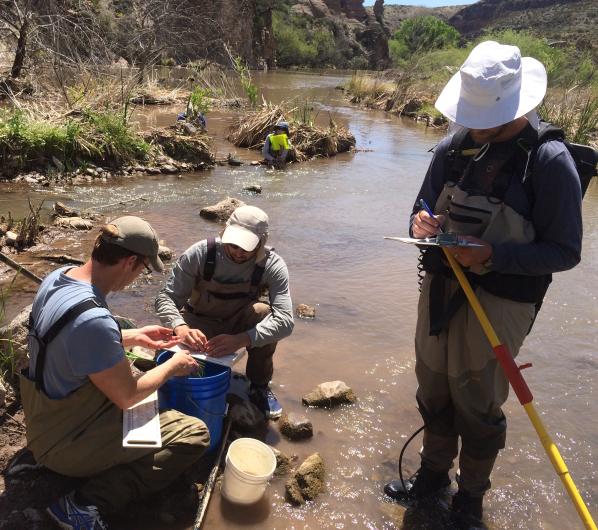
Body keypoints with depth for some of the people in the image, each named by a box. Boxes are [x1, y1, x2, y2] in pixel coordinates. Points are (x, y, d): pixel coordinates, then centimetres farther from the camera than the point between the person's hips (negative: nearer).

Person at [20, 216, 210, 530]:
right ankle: (87, 504, -12)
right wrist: (172, 366, -6)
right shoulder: (94, 320, -35)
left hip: (44, 420, 9)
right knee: (194, 434, -8)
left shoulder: (56, 278, -7)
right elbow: (127, 396, -22)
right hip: (67, 443, -9)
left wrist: (135, 337, 10)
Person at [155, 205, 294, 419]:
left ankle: (259, 387, -8)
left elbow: (285, 321, -33)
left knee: (264, 312, -33)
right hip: (199, 325, 0)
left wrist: (241, 340, -50)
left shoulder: (272, 266, -24)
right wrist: (181, 327, -44)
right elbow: (166, 298, -21)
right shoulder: (200, 253, -24)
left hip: (240, 325, 0)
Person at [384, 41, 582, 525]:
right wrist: (423, 225, -14)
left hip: (500, 300, -5)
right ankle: (434, 473, 43)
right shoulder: (453, 149, 0)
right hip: (440, 289, 5)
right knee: (433, 390, 18)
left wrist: (492, 255, -25)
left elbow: (564, 252, -13)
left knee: (477, 404, 10)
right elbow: (425, 213, 11)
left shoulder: (549, 161, -15)